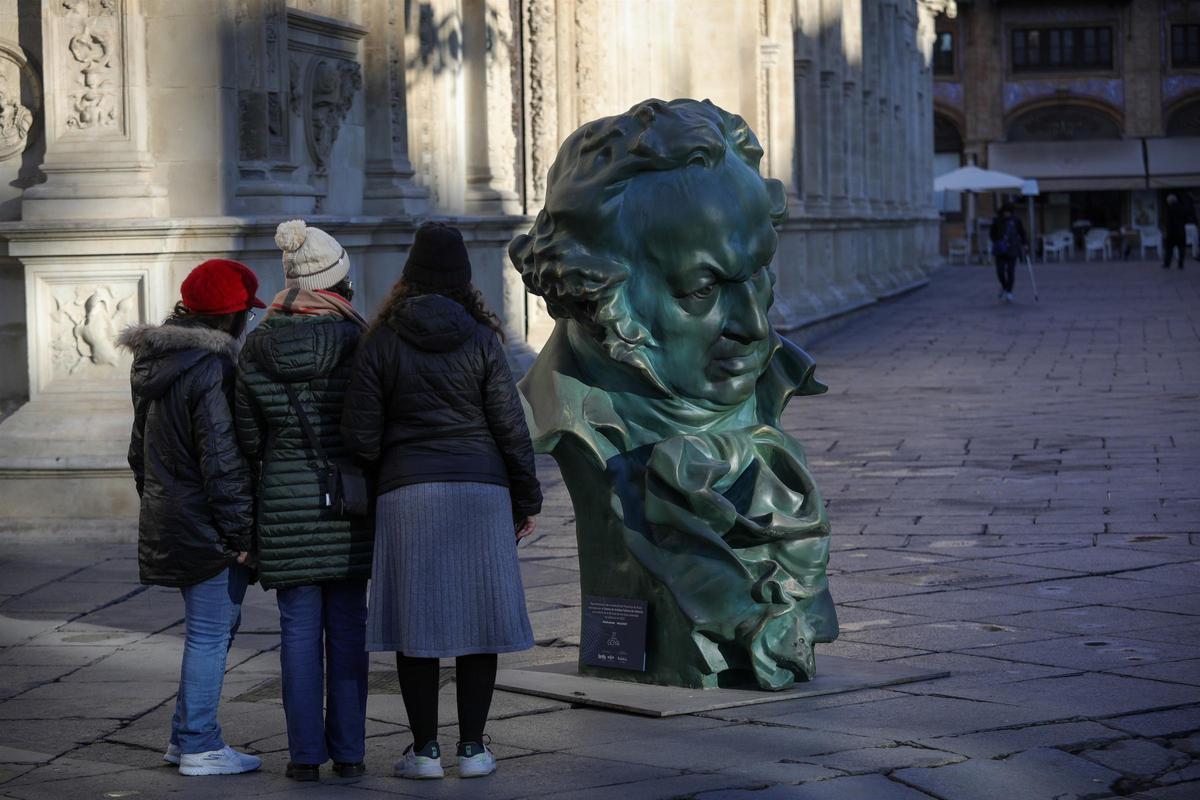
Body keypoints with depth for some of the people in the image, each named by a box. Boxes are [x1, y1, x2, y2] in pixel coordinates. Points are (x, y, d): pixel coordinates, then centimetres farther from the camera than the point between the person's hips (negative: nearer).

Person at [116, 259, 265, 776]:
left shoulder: (157, 362, 11)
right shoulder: (212, 369, -19)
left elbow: (140, 451, 20)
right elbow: (222, 462, -21)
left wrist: (155, 505, 26)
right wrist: (242, 533, -16)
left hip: (166, 517, 10)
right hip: (207, 528, -10)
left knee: (210, 630, 19)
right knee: (210, 634, -2)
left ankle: (186, 736, 24)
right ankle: (199, 747, 3)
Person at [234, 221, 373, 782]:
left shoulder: (258, 348, -1)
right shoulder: (357, 341, -8)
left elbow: (247, 436, 3)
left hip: (285, 503, 1)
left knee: (299, 628, 6)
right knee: (347, 627, 7)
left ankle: (305, 753, 6)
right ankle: (348, 752, 9)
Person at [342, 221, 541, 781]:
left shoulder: (381, 342, 1)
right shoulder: (480, 340, 1)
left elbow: (361, 434, -1)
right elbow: (511, 426, 1)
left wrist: (378, 480, 16)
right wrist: (526, 499, 9)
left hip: (406, 494, 0)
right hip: (480, 492, 1)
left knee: (414, 623, 4)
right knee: (476, 616, 6)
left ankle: (425, 749, 6)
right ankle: (472, 747, 8)